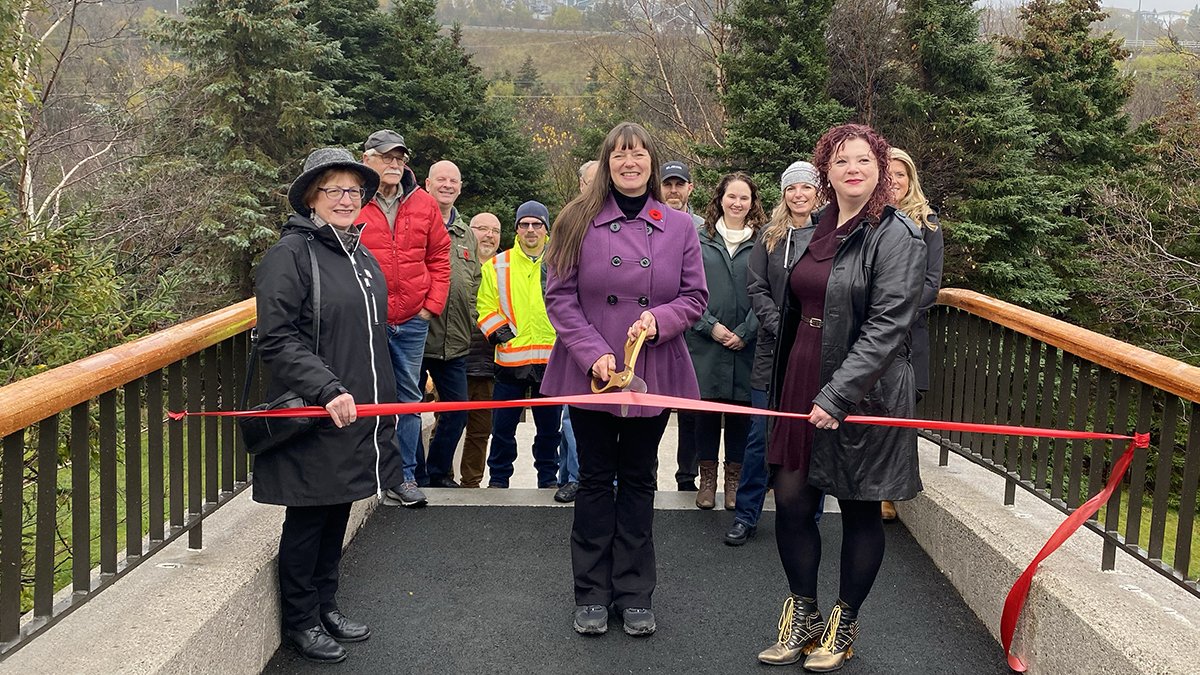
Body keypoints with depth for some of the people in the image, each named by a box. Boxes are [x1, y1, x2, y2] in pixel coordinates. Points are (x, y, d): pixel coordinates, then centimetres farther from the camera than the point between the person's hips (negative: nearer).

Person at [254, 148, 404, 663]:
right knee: (308, 519, 4)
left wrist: (383, 402, 21)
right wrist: (327, 390, -25)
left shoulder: (364, 258, 14)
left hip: (357, 416, 7)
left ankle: (326, 606, 30)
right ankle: (300, 622, 18)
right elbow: (276, 340, -18)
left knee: (337, 516, 16)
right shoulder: (290, 254, -11)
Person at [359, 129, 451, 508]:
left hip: (413, 321, 4)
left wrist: (432, 305, 3)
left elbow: (439, 257, 11)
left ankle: (404, 475, 20)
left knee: (409, 399, 10)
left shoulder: (424, 204, 6)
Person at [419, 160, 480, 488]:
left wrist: (471, 325, 15)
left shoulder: (466, 235, 17)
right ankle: (413, 475, 16)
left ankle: (438, 473, 24)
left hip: (454, 341, 6)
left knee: (457, 409, 9)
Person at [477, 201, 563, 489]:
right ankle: (498, 479, 19)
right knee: (503, 425, 6)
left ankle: (548, 478, 24)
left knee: (550, 425, 10)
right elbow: (486, 306, 4)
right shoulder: (497, 265, 5)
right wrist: (500, 333, -9)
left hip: (552, 358, 1)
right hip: (510, 357, 0)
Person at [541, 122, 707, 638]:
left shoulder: (679, 226, 4)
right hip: (590, 375, -1)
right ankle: (592, 594, 20)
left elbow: (695, 296, 5)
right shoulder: (579, 221, -2)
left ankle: (635, 594, 21)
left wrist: (660, 319, -16)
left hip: (653, 374, 2)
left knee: (638, 480, 11)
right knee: (595, 479, 8)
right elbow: (559, 295, -5)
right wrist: (593, 354, -16)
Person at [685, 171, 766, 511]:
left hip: (746, 344, 0)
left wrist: (745, 332, -8)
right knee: (706, 408, 4)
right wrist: (710, 325, -8)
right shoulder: (700, 239, 6)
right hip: (705, 342, 0)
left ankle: (734, 478, 17)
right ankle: (707, 478, 17)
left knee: (740, 410, 5)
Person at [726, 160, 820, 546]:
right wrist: (782, 327, -11)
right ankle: (746, 516, 16)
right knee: (761, 436, 5)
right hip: (774, 350, 1)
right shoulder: (770, 237, 7)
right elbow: (757, 290, 2)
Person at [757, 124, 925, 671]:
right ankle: (803, 617, 24)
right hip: (802, 383, 6)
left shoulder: (896, 235, -11)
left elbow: (888, 327, -19)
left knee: (860, 511, 8)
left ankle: (843, 627, 25)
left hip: (863, 392, -6)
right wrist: (783, 381, 17)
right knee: (791, 500, 6)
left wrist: (838, 394, -24)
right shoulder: (818, 231, 11)